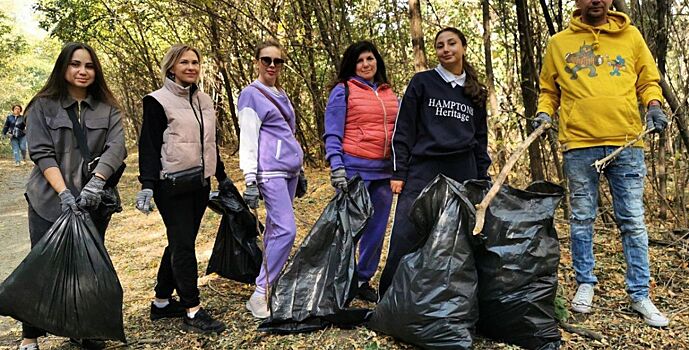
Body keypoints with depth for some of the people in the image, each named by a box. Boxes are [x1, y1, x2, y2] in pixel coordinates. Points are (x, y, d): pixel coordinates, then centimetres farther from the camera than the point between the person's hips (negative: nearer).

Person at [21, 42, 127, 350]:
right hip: (50, 201, -1)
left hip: (94, 202, 2)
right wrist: (63, 192, -19)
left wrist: (96, 180, -23)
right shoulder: (43, 106, 2)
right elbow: (41, 152, -6)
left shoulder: (107, 109, 6)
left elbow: (116, 147, -7)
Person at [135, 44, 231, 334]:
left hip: (199, 183, 7)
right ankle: (192, 311, 0)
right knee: (183, 245, -6)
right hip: (172, 185, -7)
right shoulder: (157, 101, -6)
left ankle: (162, 302, 25)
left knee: (181, 243, 12)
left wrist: (222, 177, 23)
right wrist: (147, 185, -18)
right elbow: (149, 145, -10)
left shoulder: (204, 100, 14)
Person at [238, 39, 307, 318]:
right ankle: (259, 295, -9)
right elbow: (247, 139, -10)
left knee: (275, 229, 10)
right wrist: (250, 179, -16)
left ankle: (270, 283, 17)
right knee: (286, 230, -15)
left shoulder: (281, 95, 19)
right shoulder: (251, 95, -4)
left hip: (289, 170, 8)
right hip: (270, 171, -8)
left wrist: (300, 171, 23)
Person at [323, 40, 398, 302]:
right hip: (354, 169, -5)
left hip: (384, 172, 6)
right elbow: (332, 134, -6)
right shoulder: (343, 91, -1)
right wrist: (336, 167, -17)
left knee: (377, 229, 9)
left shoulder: (389, 94, 15)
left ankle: (364, 280, 23)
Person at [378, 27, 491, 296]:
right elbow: (404, 130, 1)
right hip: (423, 171, -3)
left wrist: (483, 180, 13)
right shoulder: (422, 82, 6)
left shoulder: (477, 92, 16)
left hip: (463, 174, 3)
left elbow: (481, 139, 19)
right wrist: (398, 172, -6)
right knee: (404, 240, -9)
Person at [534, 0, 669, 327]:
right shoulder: (559, 43, 9)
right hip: (579, 143, 0)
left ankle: (639, 294, 14)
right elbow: (548, 89, 17)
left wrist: (653, 104, -2)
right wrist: (544, 112, -2)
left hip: (626, 142, 1)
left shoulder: (631, 36, 11)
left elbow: (648, 80, 17)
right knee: (581, 218, 7)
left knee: (633, 221, 4)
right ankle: (585, 284, 22)